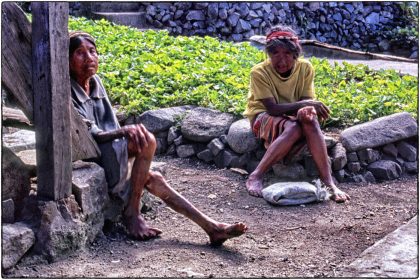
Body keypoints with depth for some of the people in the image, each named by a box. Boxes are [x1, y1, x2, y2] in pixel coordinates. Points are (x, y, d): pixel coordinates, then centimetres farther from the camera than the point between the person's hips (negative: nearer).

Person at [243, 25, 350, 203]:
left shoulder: (305, 68, -7)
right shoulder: (259, 72, -18)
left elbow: (307, 100, -9)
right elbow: (272, 108, -24)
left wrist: (306, 109, -34)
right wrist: (304, 104, -35)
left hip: (292, 116, 3)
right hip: (263, 116, -3)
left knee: (310, 121, -33)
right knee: (293, 129, -36)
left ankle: (328, 182, -35)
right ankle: (256, 177, -33)